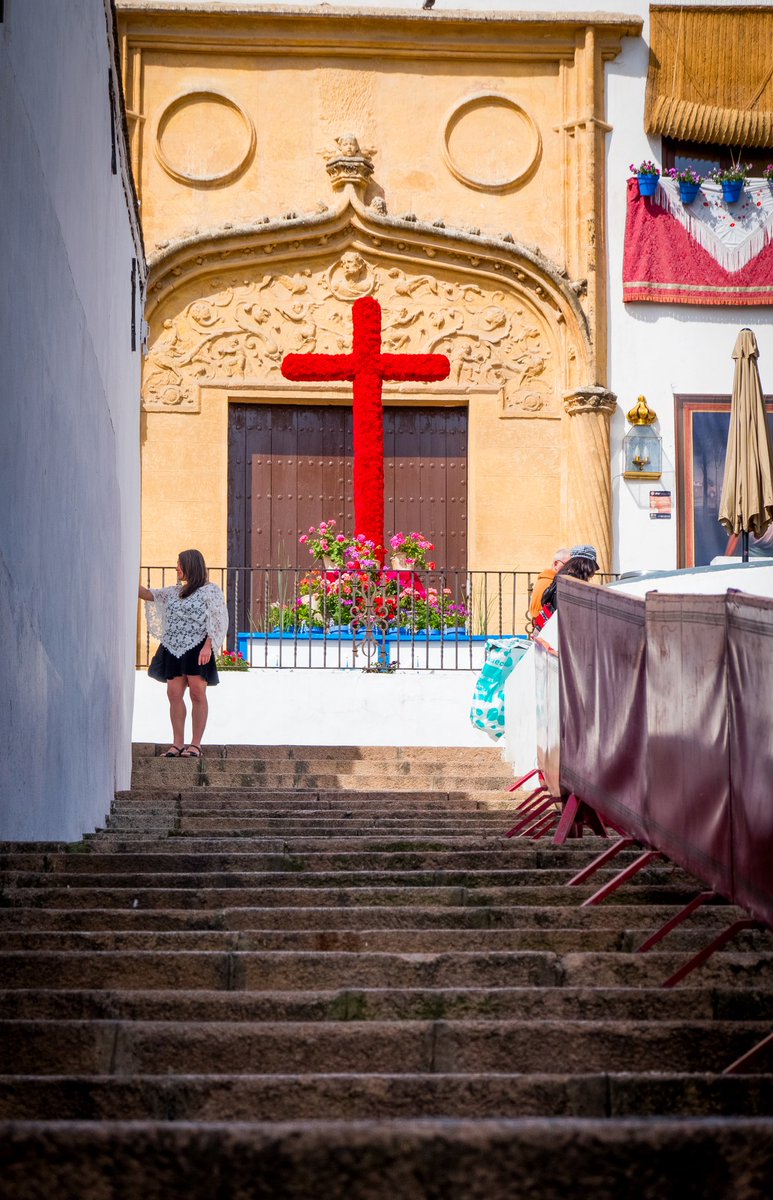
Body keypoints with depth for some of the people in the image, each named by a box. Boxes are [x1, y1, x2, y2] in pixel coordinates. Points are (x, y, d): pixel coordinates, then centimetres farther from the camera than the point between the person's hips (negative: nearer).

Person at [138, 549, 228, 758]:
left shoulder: (210, 591, 1)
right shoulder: (174, 592, 20)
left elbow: (217, 622, -6)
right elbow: (147, 594, 17)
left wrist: (208, 646, -16)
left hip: (196, 649, -6)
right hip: (173, 650, 6)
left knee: (197, 694, -4)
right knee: (174, 694, -1)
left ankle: (196, 744, -3)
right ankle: (177, 744, 1)